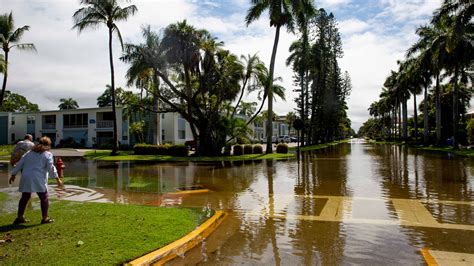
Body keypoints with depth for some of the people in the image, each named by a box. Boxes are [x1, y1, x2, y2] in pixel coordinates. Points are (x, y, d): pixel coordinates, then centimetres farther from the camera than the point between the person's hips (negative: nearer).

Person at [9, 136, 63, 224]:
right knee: (44, 198, 7)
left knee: (24, 198, 18)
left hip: (26, 178, 5)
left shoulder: (29, 153, 16)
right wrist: (57, 179, -9)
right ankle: (45, 218, 9)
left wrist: (13, 175, 22)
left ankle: (20, 217, 23)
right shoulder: (48, 154, -1)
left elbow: (20, 164, 15)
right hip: (38, 180, -5)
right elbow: (51, 167, -9)